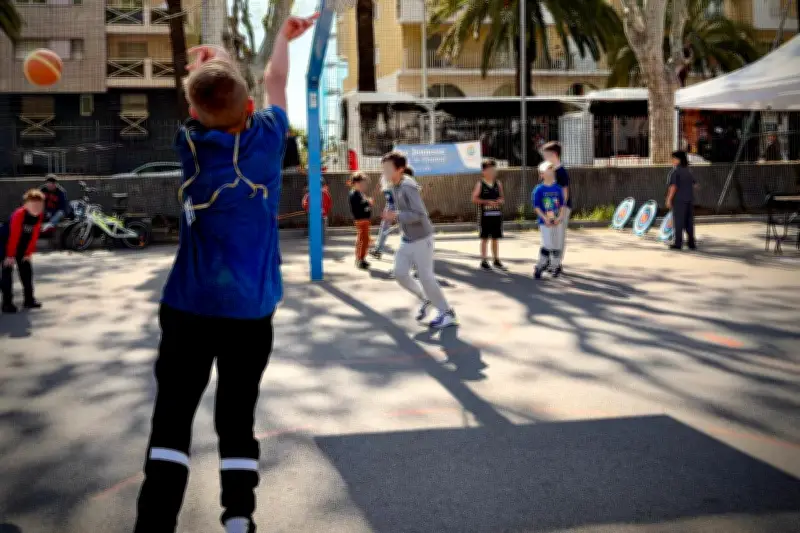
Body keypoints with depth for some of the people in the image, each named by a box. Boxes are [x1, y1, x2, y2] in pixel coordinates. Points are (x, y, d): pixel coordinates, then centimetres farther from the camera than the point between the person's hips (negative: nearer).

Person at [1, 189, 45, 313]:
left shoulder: (39, 216, -11)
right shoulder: (19, 215, -31)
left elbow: (34, 235, -3)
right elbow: (14, 236, -29)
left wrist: (29, 253, -2)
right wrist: (10, 256, -26)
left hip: (21, 244, 7)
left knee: (26, 269, 7)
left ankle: (29, 299, 16)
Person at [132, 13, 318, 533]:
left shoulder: (192, 143, -4)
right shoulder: (267, 137, -3)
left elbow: (205, 109, 19)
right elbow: (275, 82, 17)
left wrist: (206, 64, 37)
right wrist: (283, 36, 35)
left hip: (190, 306, -1)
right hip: (251, 310, 1)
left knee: (172, 418, 3)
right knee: (237, 419, 9)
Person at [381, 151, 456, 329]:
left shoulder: (408, 186, -23)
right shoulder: (395, 186, 4)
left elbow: (420, 215, -28)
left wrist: (395, 216, -27)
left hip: (421, 239, -8)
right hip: (406, 239, 8)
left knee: (425, 277, -2)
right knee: (400, 274, 3)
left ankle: (447, 313, 13)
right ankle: (425, 299, 25)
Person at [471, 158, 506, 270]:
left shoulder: (498, 184, 9)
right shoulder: (480, 184, -3)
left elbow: (502, 197, 16)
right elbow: (474, 199, -6)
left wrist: (500, 200, -7)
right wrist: (487, 201, -16)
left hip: (497, 214, 4)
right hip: (486, 215, -4)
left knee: (495, 238, 10)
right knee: (485, 238, 2)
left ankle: (496, 260, 19)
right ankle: (484, 261, 8)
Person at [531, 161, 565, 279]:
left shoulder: (558, 188, 5)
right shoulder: (539, 189, -6)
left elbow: (562, 205, 8)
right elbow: (536, 206, -8)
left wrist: (560, 217, -7)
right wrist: (545, 218, -15)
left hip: (556, 222, 4)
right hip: (544, 222, -4)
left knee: (556, 244, 8)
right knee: (547, 245, -9)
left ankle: (556, 266, 22)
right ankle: (540, 266, 4)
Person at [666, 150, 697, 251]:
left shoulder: (674, 171, -12)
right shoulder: (688, 171, 10)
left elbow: (673, 186, -18)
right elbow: (694, 184, 13)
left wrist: (669, 199, -13)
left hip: (679, 200, -6)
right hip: (689, 199, 6)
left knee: (678, 221, 0)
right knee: (689, 222, 11)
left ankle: (678, 243, 2)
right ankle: (691, 243, 13)